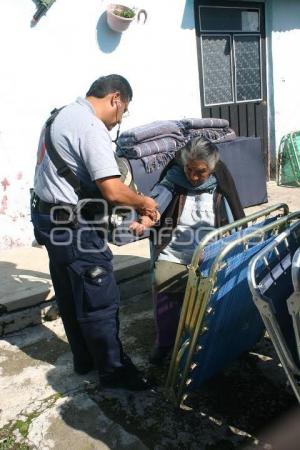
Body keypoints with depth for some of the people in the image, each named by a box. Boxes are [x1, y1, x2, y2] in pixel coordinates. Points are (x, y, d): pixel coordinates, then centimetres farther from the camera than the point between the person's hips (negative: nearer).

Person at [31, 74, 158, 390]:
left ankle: (84, 360, 34)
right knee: (100, 300, 2)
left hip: (48, 217, 10)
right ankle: (113, 370, 17)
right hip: (74, 225, -10)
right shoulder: (91, 127, -19)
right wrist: (143, 202, -7)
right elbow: (113, 190, -26)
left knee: (69, 297, 18)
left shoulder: (60, 115, 12)